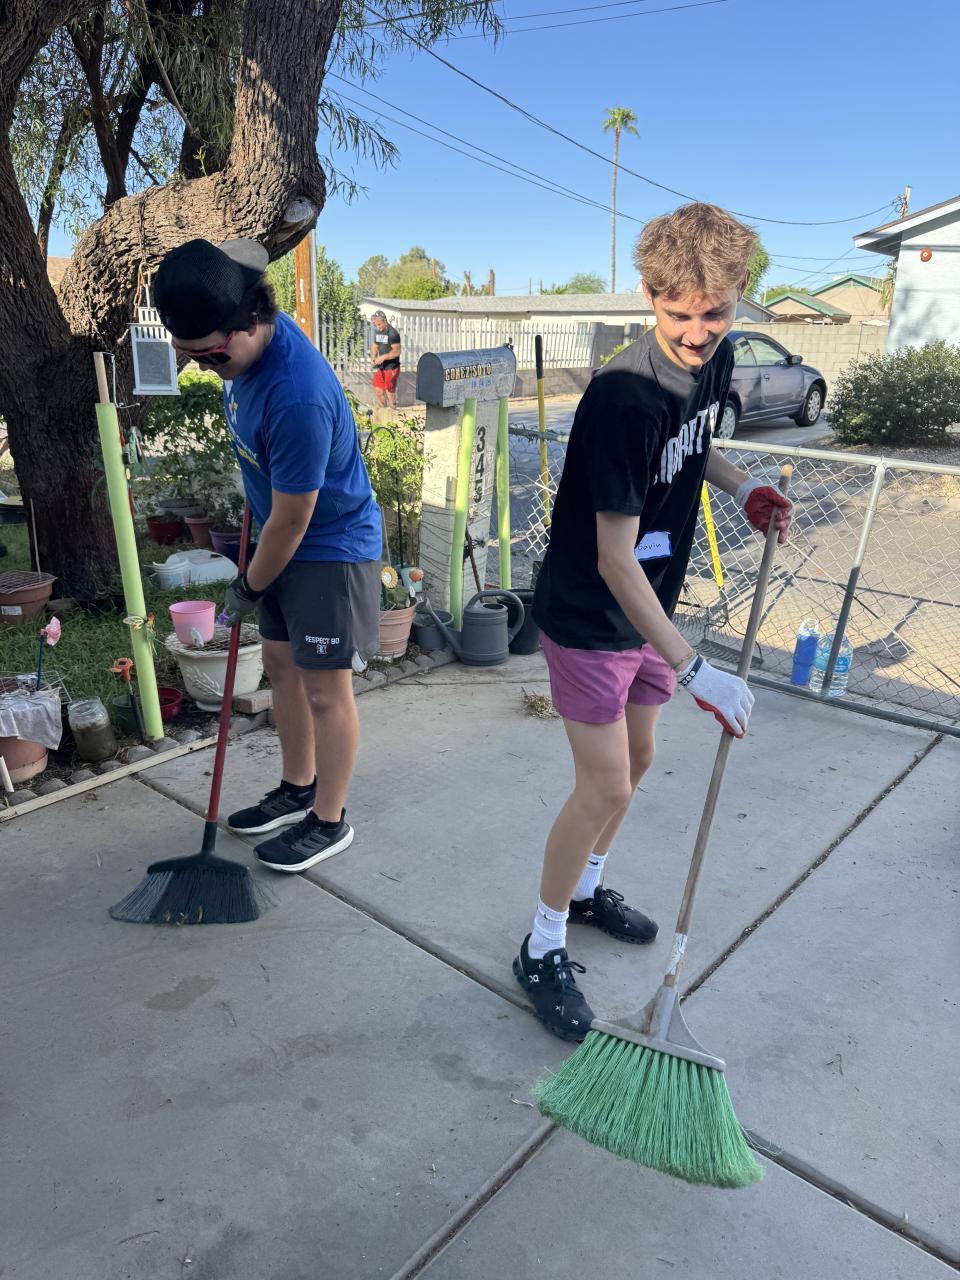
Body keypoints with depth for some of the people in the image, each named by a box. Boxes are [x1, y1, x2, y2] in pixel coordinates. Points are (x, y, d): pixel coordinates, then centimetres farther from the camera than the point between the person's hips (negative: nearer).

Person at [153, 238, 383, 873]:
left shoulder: (298, 398, -33)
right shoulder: (248, 342, -4)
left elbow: (291, 520, -23)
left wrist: (250, 588, -9)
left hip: (333, 547, -9)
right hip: (287, 538, 9)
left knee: (325, 687, 0)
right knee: (282, 663, 16)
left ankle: (330, 821, 19)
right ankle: (298, 790, 34)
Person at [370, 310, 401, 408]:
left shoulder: (393, 334, -16)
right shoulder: (377, 331, 7)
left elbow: (397, 351, -22)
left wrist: (383, 357, -26)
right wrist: (373, 357, -1)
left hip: (391, 367, -7)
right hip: (380, 367, 7)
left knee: (390, 392, -5)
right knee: (378, 390, 9)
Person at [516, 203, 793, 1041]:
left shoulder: (715, 359, -2)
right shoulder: (624, 397, -28)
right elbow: (614, 560, -29)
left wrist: (743, 488, 0)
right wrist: (694, 671, -30)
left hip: (647, 608, 8)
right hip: (587, 615, -8)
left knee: (636, 762, 19)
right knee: (606, 786, -5)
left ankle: (587, 887, 43)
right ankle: (543, 949, 16)